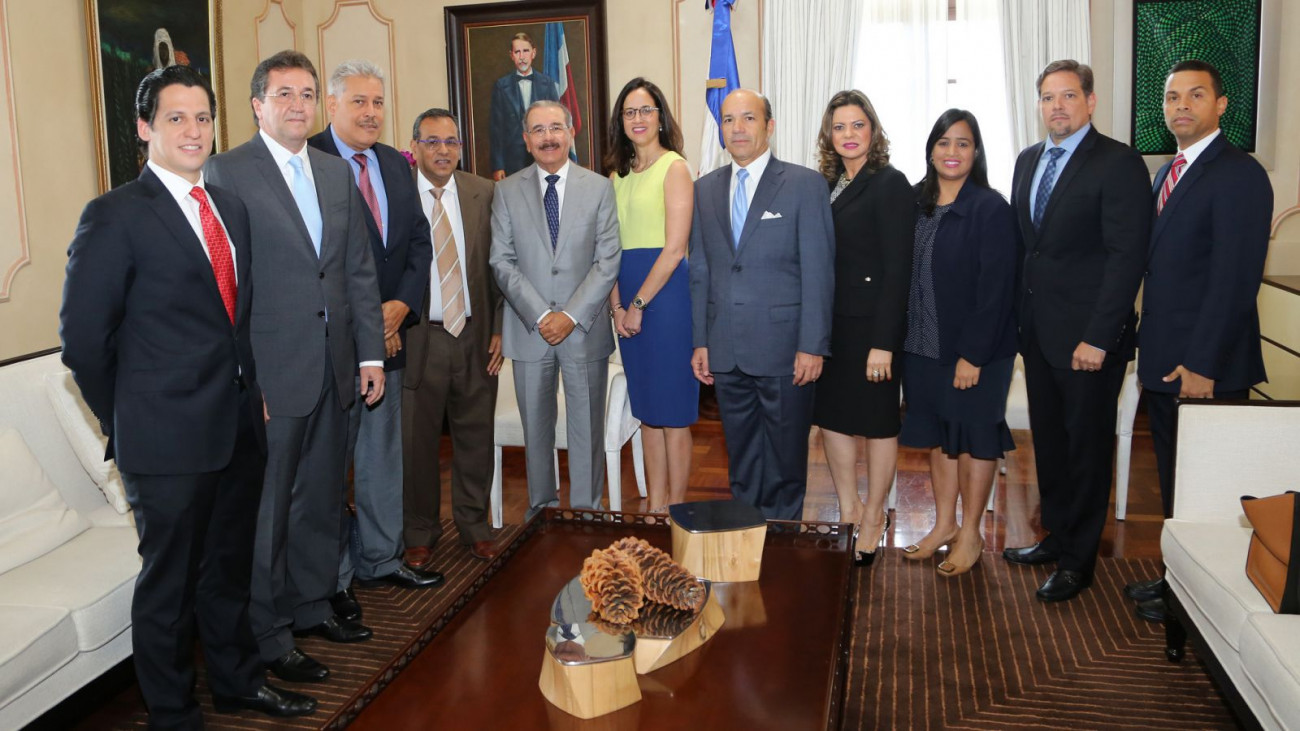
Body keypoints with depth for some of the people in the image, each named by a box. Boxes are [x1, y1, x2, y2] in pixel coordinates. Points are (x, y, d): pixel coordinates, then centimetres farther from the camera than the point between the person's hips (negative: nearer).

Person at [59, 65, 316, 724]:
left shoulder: (232, 208, 10)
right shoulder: (115, 216, -12)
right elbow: (82, 336, -10)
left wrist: (248, 392, 8)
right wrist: (127, 421, -3)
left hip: (239, 426, 7)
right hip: (170, 440, -6)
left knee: (228, 568, 21)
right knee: (170, 580, 9)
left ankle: (236, 681, 40)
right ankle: (173, 712, 29)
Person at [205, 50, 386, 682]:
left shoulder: (339, 173, 12)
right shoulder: (227, 172, -7)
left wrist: (371, 353, 8)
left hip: (334, 367, 6)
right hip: (270, 368, -6)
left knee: (322, 496, 17)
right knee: (266, 506, 5)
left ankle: (312, 605, 34)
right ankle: (268, 635, 20)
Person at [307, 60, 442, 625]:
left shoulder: (396, 165, 12)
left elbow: (419, 243, 11)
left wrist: (400, 306, -5)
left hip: (388, 334, 7)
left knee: (383, 454, 16)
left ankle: (379, 560, 30)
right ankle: (331, 576, 18)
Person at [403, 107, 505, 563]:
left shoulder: (483, 194, 4)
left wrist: (499, 329, 1)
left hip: (474, 334, 2)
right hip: (418, 337, -2)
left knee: (475, 436, 12)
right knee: (417, 440, 9)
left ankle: (474, 525, 30)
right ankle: (420, 533, 28)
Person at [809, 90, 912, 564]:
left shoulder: (889, 184, -9)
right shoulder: (827, 185, 11)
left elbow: (897, 268, -14)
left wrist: (883, 341, -19)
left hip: (870, 321, -7)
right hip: (830, 321, 7)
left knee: (876, 420, 6)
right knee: (831, 416, 11)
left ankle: (873, 517, 21)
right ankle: (848, 510, 26)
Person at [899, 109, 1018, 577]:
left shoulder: (990, 208, -11)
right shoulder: (916, 203, 6)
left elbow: (996, 289, -14)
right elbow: (906, 275, 8)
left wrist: (973, 354, -18)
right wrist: (900, 339, 2)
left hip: (975, 349, -5)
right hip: (923, 346, 6)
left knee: (974, 437, 7)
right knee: (938, 436, 15)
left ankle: (970, 535, 21)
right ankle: (944, 525, 29)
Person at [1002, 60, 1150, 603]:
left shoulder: (1119, 163, -10)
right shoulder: (1028, 161, 11)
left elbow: (1127, 256, -15)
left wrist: (1098, 338, -19)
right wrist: (1016, 316, 7)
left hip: (1088, 334, -6)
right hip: (1037, 329, 7)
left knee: (1087, 445, 6)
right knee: (1048, 440, 16)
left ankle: (1078, 560, 19)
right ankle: (1057, 537, 32)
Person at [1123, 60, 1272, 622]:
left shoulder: (1239, 176, -13)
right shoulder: (1169, 172, 14)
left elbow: (1234, 279, -19)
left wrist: (1202, 364, -21)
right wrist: (1150, 343, 10)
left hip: (1205, 367, -8)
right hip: (1163, 359, 8)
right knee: (1173, 476, 17)